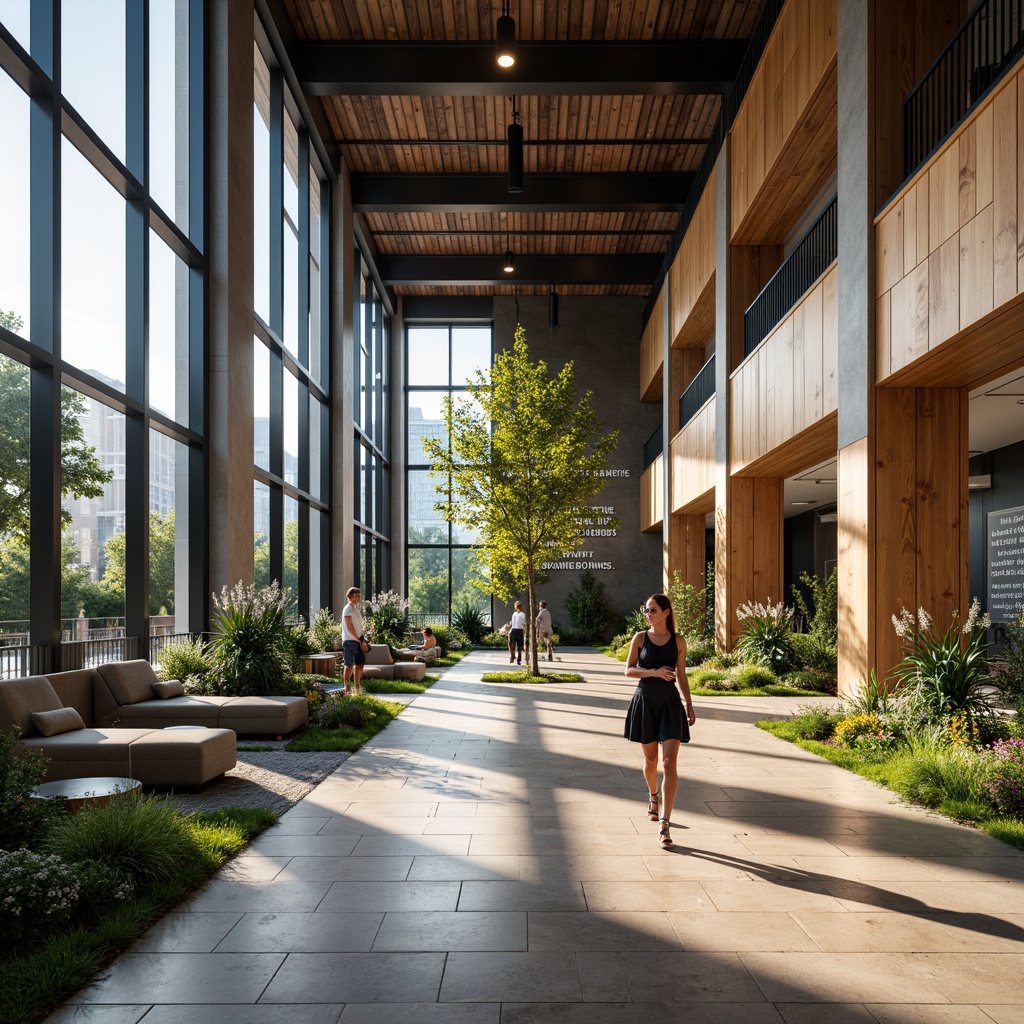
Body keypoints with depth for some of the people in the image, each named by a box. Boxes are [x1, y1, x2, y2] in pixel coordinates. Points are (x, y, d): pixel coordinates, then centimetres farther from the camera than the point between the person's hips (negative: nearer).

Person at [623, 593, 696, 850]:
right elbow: (629, 670, -1)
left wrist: (689, 706, 8)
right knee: (650, 760, 14)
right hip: (645, 702, 1)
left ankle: (664, 824, -11)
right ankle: (653, 796, 46)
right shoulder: (640, 638, 2)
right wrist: (654, 672, -16)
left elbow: (681, 676, 9)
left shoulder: (678, 641, 2)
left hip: (670, 703, -1)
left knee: (669, 763, -10)